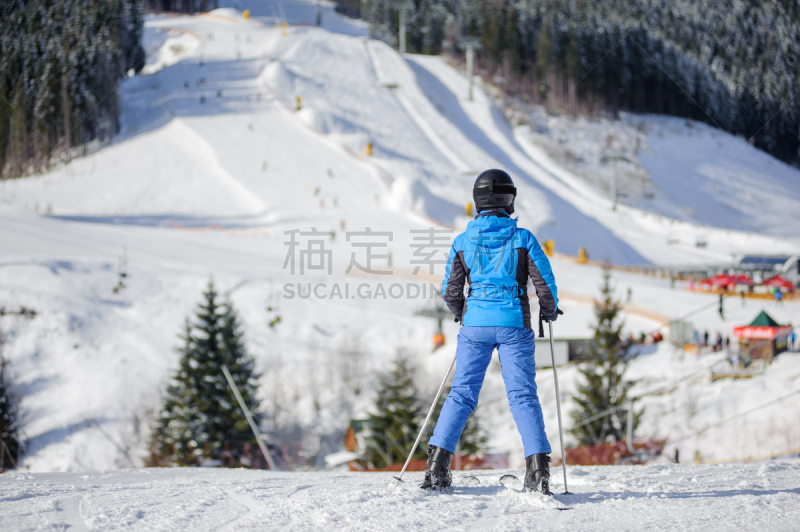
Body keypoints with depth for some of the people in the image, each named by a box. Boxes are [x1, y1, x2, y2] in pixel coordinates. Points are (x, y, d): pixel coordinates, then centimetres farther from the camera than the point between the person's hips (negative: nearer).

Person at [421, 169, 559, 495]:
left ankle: (437, 467, 1)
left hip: (476, 324, 1)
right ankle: (538, 471, -7)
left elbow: (450, 291, 4)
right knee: (523, 395, 1)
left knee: (462, 393, 7)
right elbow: (545, 283, -3)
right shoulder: (522, 238, -4)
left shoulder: (462, 242, 1)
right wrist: (549, 311, 17)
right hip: (514, 324, -1)